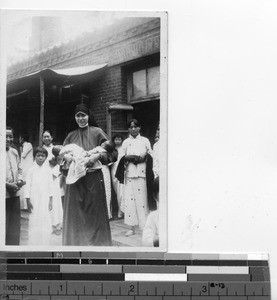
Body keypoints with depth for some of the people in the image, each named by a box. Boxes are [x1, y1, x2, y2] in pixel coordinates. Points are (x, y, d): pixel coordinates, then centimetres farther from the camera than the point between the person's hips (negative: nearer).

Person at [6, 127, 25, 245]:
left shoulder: (14, 152, 10)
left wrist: (19, 180, 2)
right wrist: (8, 184, -17)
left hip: (15, 193, 6)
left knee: (15, 225, 14)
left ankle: (14, 244, 26)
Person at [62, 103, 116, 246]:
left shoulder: (97, 132, 1)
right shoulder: (71, 136, 12)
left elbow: (112, 153, -1)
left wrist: (98, 156, -18)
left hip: (93, 179, -3)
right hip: (74, 179, 3)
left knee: (94, 214, 3)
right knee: (75, 215, 4)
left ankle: (97, 242, 17)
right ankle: (75, 241, 17)